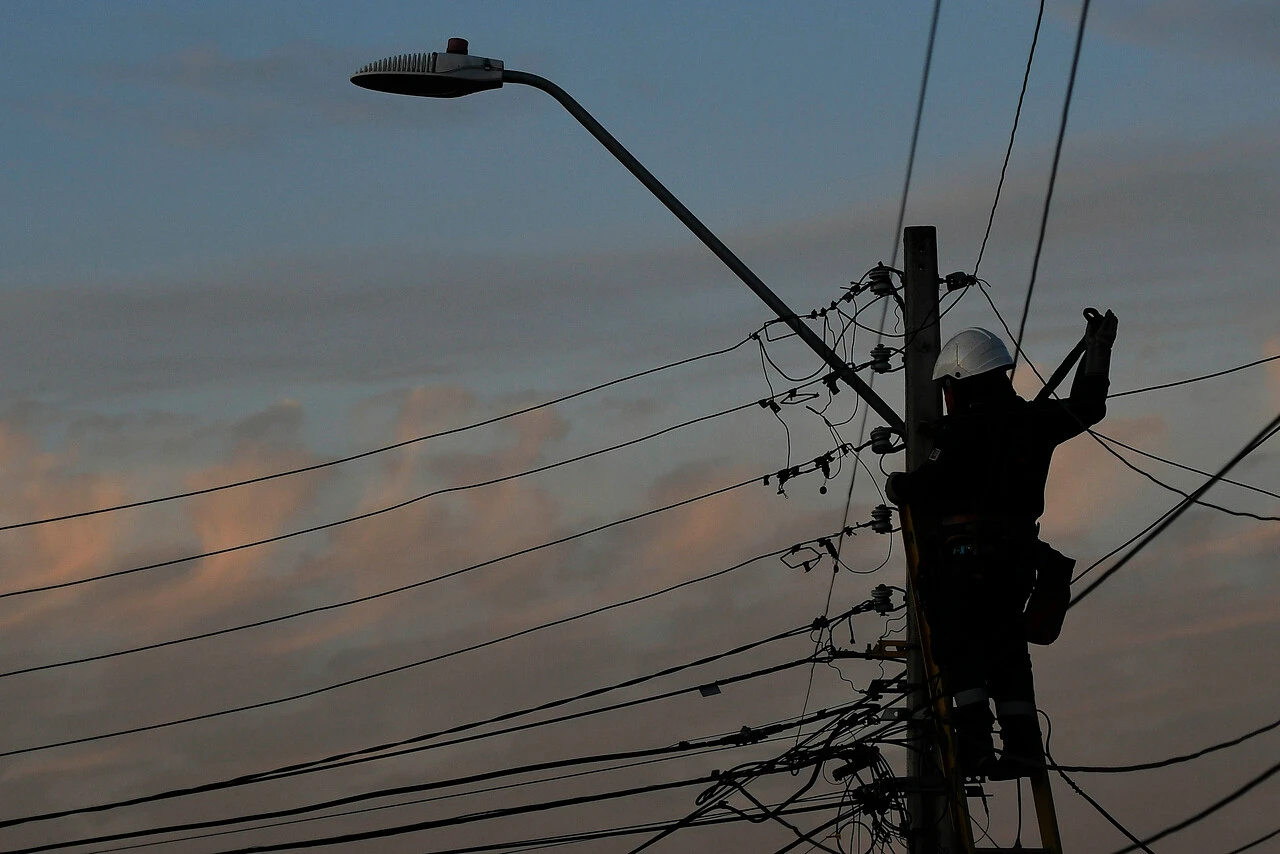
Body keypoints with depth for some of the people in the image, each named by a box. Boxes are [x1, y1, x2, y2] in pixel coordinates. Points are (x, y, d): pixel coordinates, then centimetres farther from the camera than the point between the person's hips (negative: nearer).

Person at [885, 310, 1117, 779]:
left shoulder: (964, 429, -10)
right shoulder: (1031, 419, 10)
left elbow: (926, 486, -14)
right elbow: (1086, 408, 26)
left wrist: (898, 486, 9)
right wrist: (1098, 350, 38)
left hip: (963, 554, -6)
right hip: (1018, 556, 7)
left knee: (958, 649, -2)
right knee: (1005, 650, 15)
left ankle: (975, 741, -15)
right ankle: (1022, 741, 6)